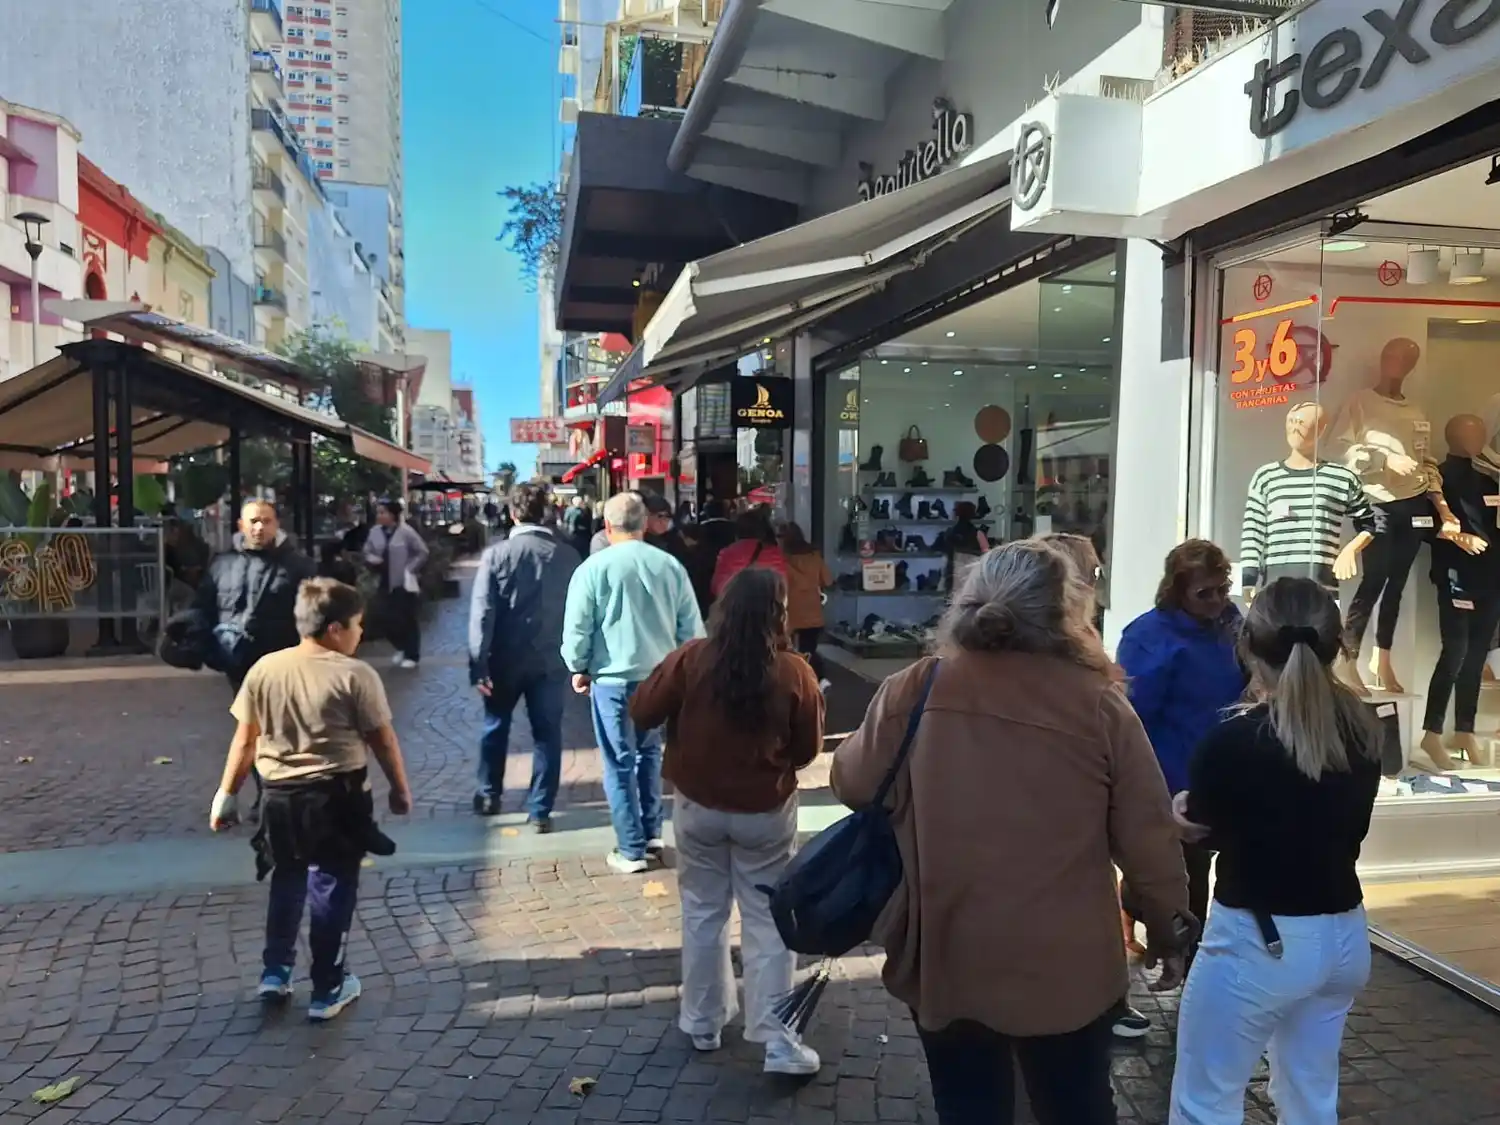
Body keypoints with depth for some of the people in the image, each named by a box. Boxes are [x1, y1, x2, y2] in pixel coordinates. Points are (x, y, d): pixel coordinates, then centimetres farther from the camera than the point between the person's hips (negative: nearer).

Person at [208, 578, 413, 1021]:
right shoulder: (355, 675, -14)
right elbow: (383, 741, -9)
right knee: (332, 888, 9)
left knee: (287, 883, 24)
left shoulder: (264, 669, -2)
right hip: (337, 797, -4)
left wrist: (226, 794, 13)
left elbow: (244, 740, 2)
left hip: (281, 795, 4)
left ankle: (275, 973, 29)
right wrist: (400, 790, 5)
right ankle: (328, 990, 18)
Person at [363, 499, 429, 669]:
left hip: (404, 584, -5)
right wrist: (372, 560, -11)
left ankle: (412, 655, 12)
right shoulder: (375, 532, 2)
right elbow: (368, 552, 11)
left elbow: (422, 553, -7)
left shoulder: (406, 532, -12)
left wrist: (409, 569, -12)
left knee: (408, 620, 1)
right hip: (386, 584, 5)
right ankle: (402, 648, 33)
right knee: (390, 619, 9)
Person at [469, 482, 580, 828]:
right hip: (551, 659, 0)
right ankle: (540, 810, 12)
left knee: (495, 726, 20)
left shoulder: (495, 553, -10)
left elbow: (482, 613, -12)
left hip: (505, 659, 0)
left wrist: (478, 663, -10)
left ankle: (489, 795, 35)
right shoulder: (568, 554, -6)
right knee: (547, 733, 8)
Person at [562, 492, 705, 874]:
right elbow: (692, 627, 4)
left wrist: (578, 667, 8)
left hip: (613, 677, -4)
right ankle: (651, 833, 28)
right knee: (649, 753, 21)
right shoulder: (671, 566, 0)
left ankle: (631, 850, 9)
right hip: (661, 675, 4)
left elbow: (577, 627, -8)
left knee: (620, 763, 5)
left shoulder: (595, 567, -9)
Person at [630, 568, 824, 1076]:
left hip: (698, 806, 1)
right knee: (768, 924, 9)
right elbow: (807, 750, -3)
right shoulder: (795, 672, -14)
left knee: (702, 914, 18)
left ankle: (703, 1024, 31)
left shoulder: (691, 659, -14)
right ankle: (778, 1043, 12)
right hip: (766, 812, -1)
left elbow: (642, 713, -6)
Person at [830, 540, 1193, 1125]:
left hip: (945, 962, 1)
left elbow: (853, 786, 1)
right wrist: (1170, 931, 9)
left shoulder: (912, 692, -12)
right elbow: (1148, 836, -7)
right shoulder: (1100, 705, -13)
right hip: (1066, 968, 0)